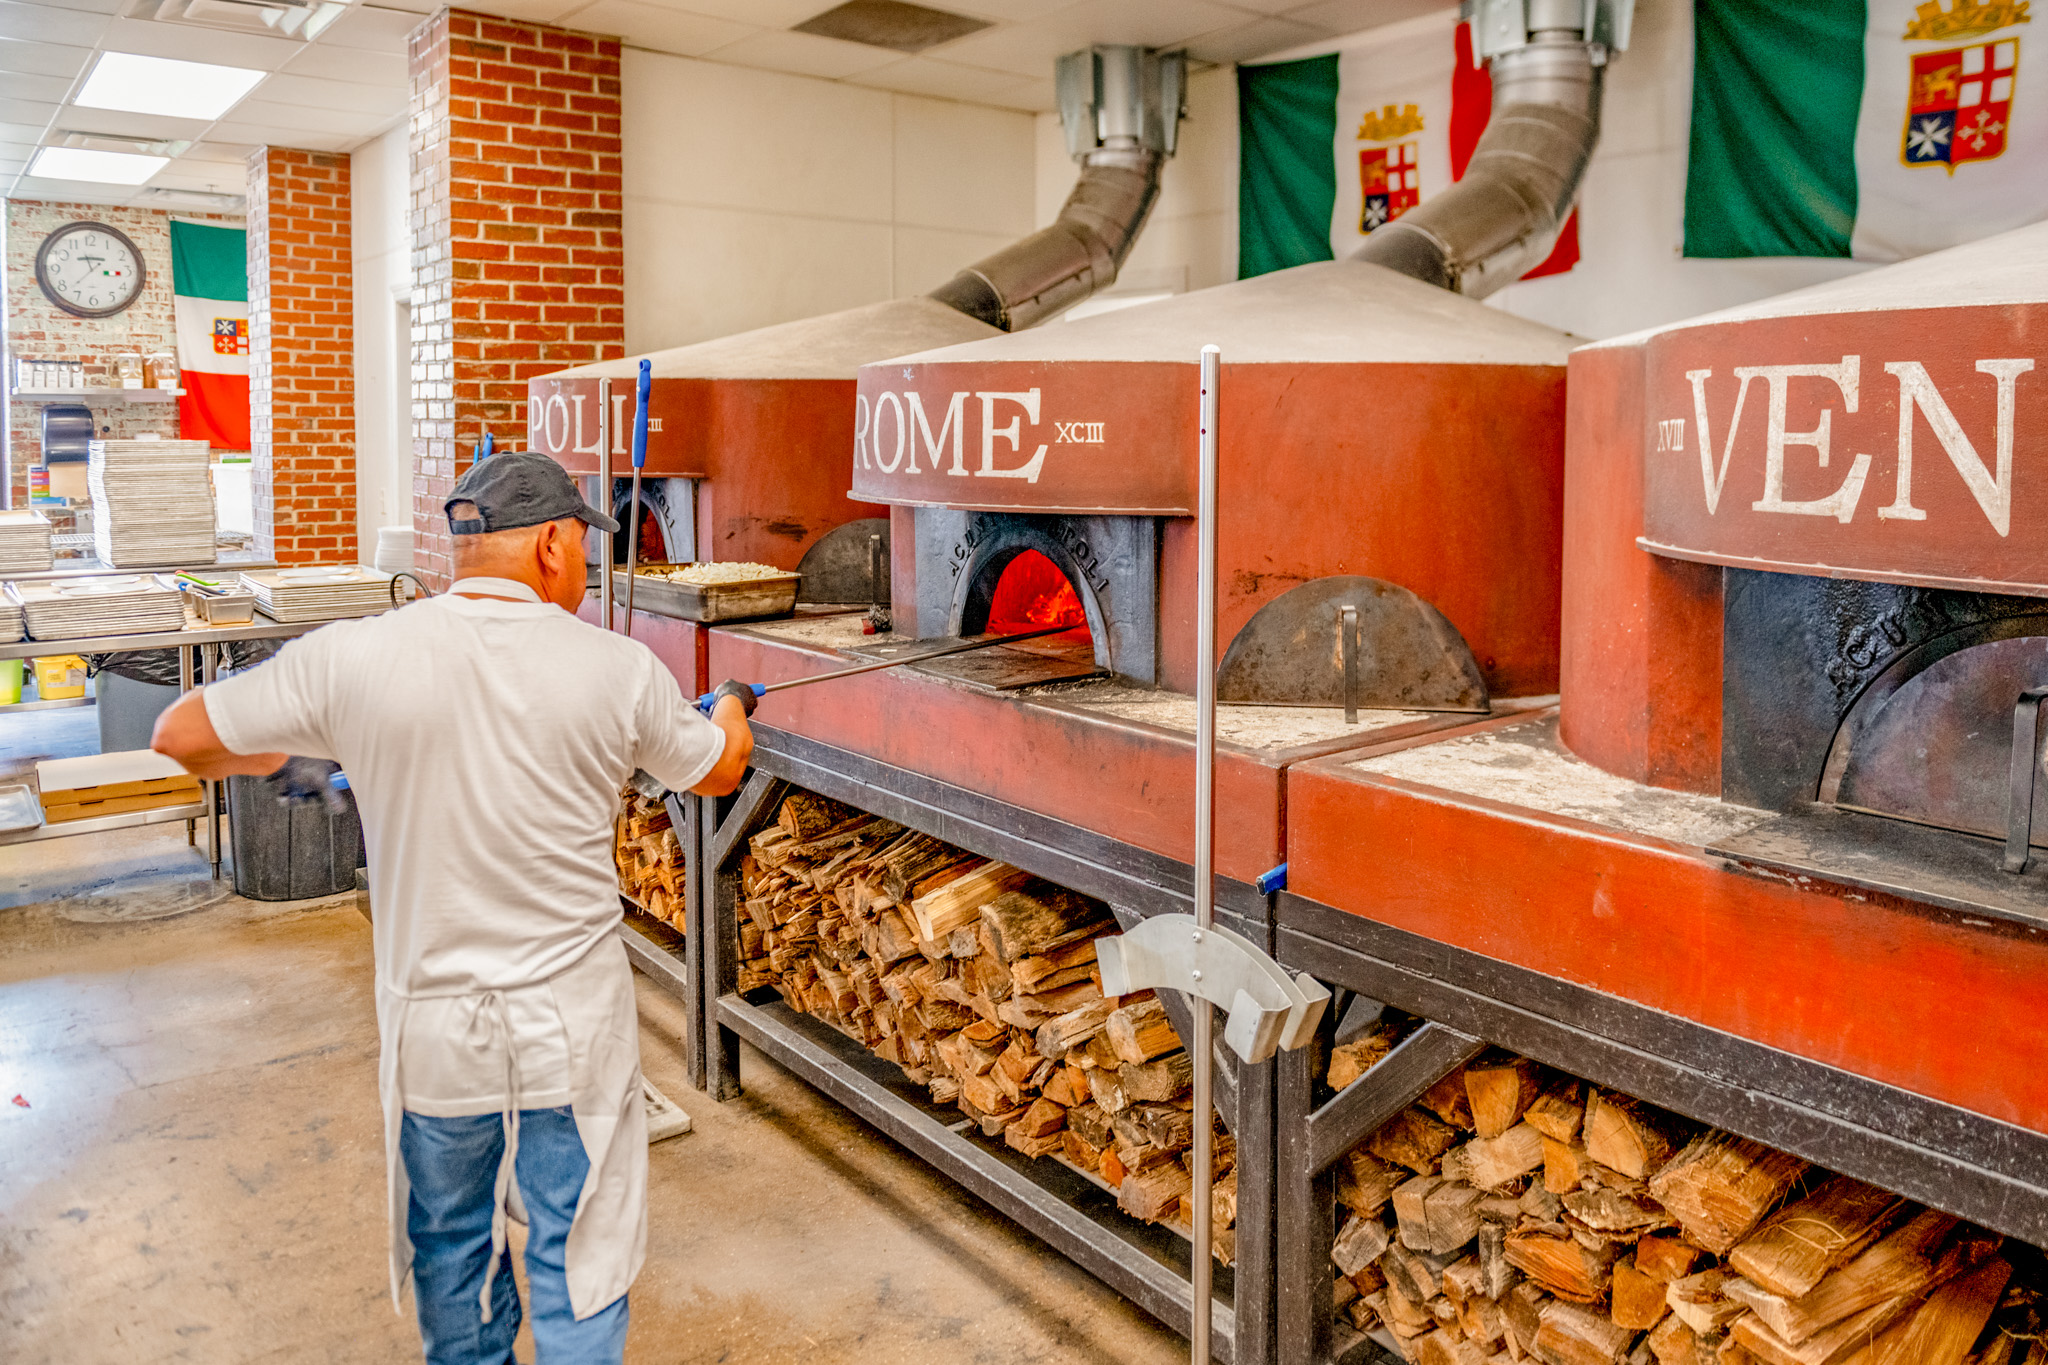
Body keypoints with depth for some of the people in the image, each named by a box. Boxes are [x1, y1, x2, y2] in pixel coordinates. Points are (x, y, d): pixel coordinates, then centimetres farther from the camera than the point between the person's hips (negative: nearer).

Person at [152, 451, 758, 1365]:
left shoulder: (353, 658, -13)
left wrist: (273, 755, 22)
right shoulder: (619, 670, -12)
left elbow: (182, 736, 0)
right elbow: (720, 772, 6)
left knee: (450, 1238, 24)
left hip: (434, 1026, 2)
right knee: (577, 1253, 14)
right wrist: (731, 709, 29)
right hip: (573, 1025, -1)